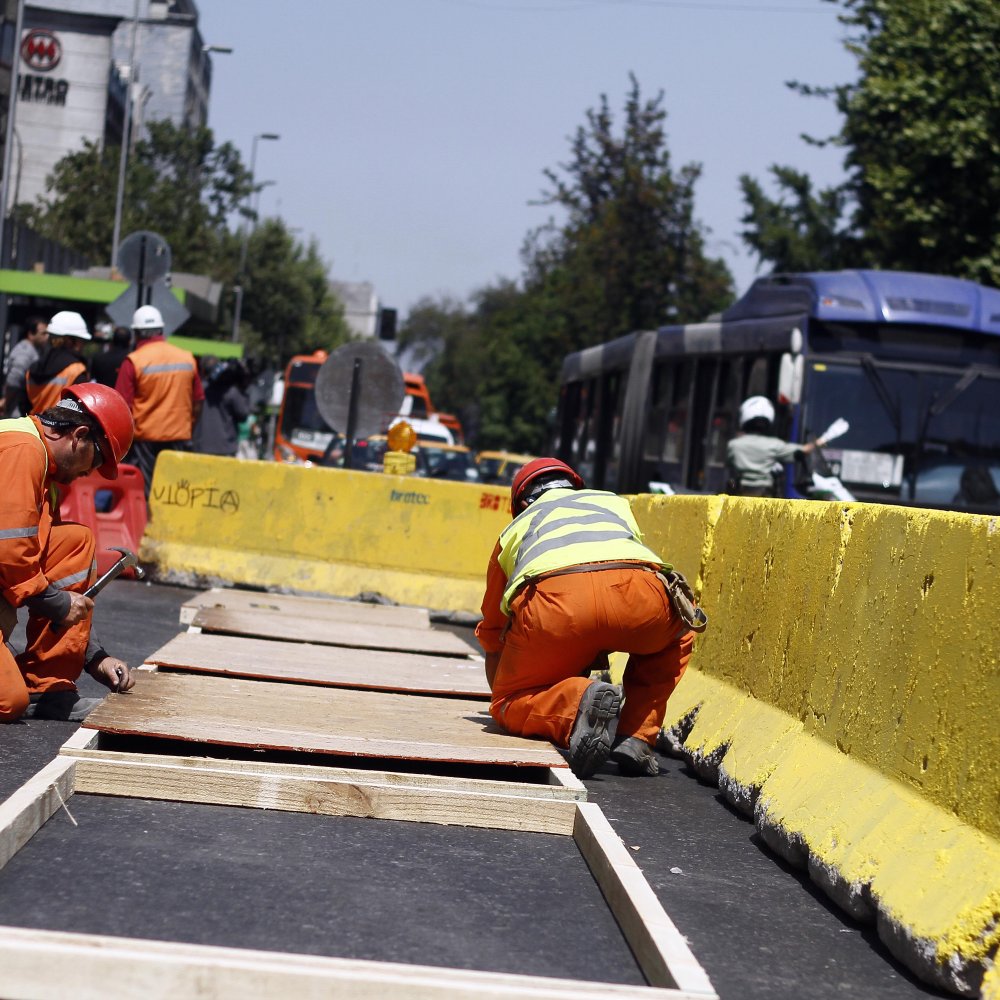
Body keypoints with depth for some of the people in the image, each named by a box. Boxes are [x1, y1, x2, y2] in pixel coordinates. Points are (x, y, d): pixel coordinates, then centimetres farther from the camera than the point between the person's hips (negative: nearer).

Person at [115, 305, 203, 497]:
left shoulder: (133, 362, -8)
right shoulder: (188, 359, 3)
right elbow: (198, 401, 9)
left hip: (145, 438, -3)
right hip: (180, 437, 3)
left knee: (142, 493, 2)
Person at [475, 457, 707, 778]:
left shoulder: (515, 528, 39)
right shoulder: (614, 503, 43)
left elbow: (492, 635, 44)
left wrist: (502, 699, 60)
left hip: (553, 599, -1)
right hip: (637, 594, 1)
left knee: (509, 706, 19)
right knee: (679, 629, 36)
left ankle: (578, 703, -14)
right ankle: (636, 737, 16)